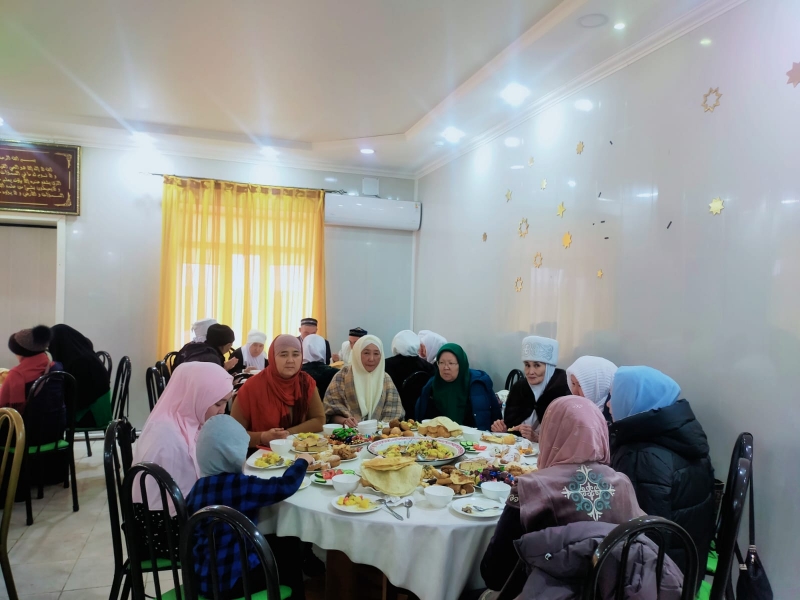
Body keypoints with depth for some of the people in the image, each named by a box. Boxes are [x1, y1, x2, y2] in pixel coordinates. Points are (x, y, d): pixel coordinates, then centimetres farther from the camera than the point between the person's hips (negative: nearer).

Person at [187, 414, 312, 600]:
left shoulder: (199, 486, -2)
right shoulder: (238, 484, -24)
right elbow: (285, 486, -22)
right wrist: (302, 461, -2)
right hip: (229, 581, -7)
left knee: (281, 544, 20)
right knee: (290, 553, 14)